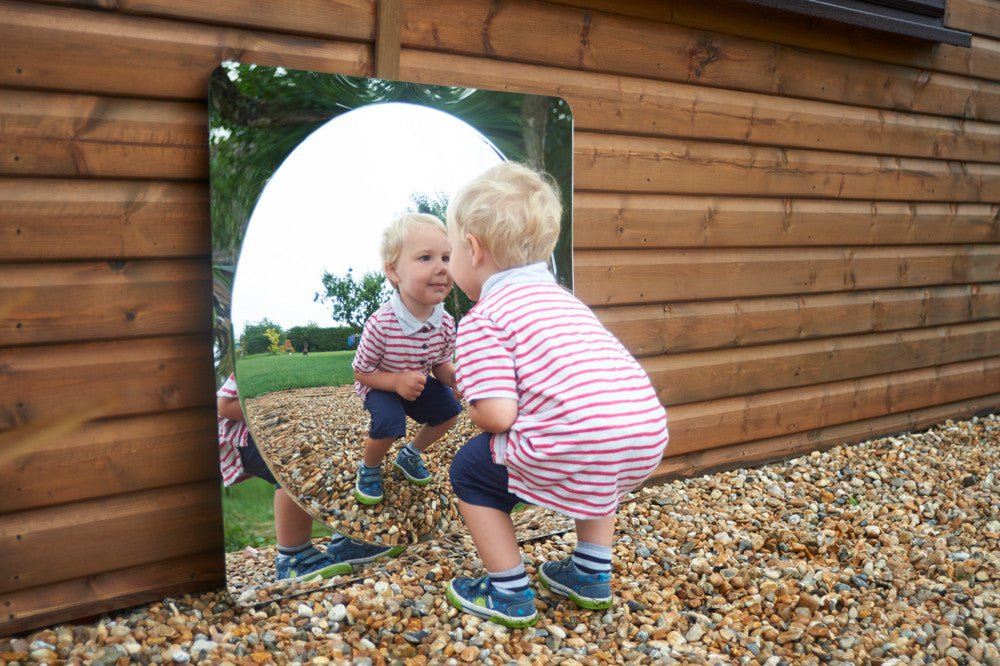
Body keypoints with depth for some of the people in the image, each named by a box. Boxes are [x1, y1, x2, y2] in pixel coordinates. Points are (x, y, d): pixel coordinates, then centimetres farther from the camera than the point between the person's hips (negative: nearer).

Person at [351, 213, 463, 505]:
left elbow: (441, 364, -3)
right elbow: (361, 372, -22)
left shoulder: (445, 322, -20)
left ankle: (410, 455, 21)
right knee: (389, 422, -28)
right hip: (379, 385, -5)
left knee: (449, 410, -8)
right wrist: (397, 381, -37)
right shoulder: (380, 325, -35)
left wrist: (453, 377, -26)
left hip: (417, 382, 5)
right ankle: (368, 468, 6)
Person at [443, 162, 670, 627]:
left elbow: (497, 415, -10)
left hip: (576, 447, -8)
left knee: (470, 471, 16)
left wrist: (475, 414, 14)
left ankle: (509, 593, 22)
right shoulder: (559, 297, 25)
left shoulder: (482, 320, 1)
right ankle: (591, 574, 41)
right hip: (648, 438, 8)